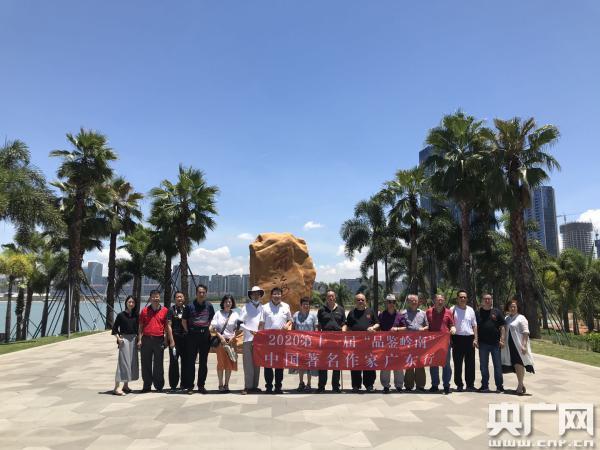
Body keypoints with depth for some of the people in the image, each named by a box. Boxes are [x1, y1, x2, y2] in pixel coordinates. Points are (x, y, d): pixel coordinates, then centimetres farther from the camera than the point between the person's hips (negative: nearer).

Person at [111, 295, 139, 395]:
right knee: (123, 362, -9)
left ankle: (126, 385, 19)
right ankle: (117, 387, -8)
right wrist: (118, 338, -11)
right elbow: (114, 328, -1)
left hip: (134, 339, 5)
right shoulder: (121, 315, -3)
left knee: (133, 362, 8)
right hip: (124, 339, -5)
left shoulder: (136, 316, 9)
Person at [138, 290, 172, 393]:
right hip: (146, 340, 2)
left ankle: (159, 386, 15)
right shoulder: (145, 311, 8)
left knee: (158, 364, 5)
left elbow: (167, 326, 4)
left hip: (159, 340, -1)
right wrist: (139, 339, 1)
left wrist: (170, 340, -2)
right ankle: (147, 385, 17)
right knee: (146, 364, 6)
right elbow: (140, 326, 10)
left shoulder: (164, 310, 3)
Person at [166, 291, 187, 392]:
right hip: (175, 337, -3)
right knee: (173, 361, -2)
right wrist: (171, 340, -11)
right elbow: (169, 325, -4)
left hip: (185, 338, 3)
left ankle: (184, 384, 16)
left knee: (185, 361, 7)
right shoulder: (171, 310, 0)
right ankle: (173, 385, 6)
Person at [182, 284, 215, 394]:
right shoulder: (190, 306, 0)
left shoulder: (209, 306, 7)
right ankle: (189, 386, 8)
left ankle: (201, 385, 17)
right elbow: (184, 321, 5)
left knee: (203, 362, 8)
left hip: (205, 335, 2)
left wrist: (208, 329, 7)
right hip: (192, 336, -2)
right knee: (191, 361, 0)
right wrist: (189, 332, 0)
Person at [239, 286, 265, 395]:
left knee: (257, 363, 6)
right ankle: (248, 386, 1)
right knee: (248, 363, -3)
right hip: (248, 338, -3)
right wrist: (250, 330, -11)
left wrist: (263, 323, -2)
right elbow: (240, 323, 0)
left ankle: (255, 385, 13)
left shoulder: (262, 308, 11)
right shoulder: (246, 307, 4)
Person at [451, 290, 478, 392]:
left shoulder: (470, 310, 11)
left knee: (470, 363, 6)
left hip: (469, 338, 3)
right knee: (457, 363, 1)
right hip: (457, 338, -3)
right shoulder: (453, 310, 1)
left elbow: (474, 325, 13)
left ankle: (470, 384, 16)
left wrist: (475, 339, 4)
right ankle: (459, 384, 9)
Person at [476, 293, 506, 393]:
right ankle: (485, 385, 18)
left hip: (495, 343, -1)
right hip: (483, 343, 1)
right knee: (483, 366, 8)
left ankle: (499, 386, 13)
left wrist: (502, 340, -4)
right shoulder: (478, 313, 6)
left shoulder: (497, 312, 4)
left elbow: (502, 327, 4)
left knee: (498, 365, 4)